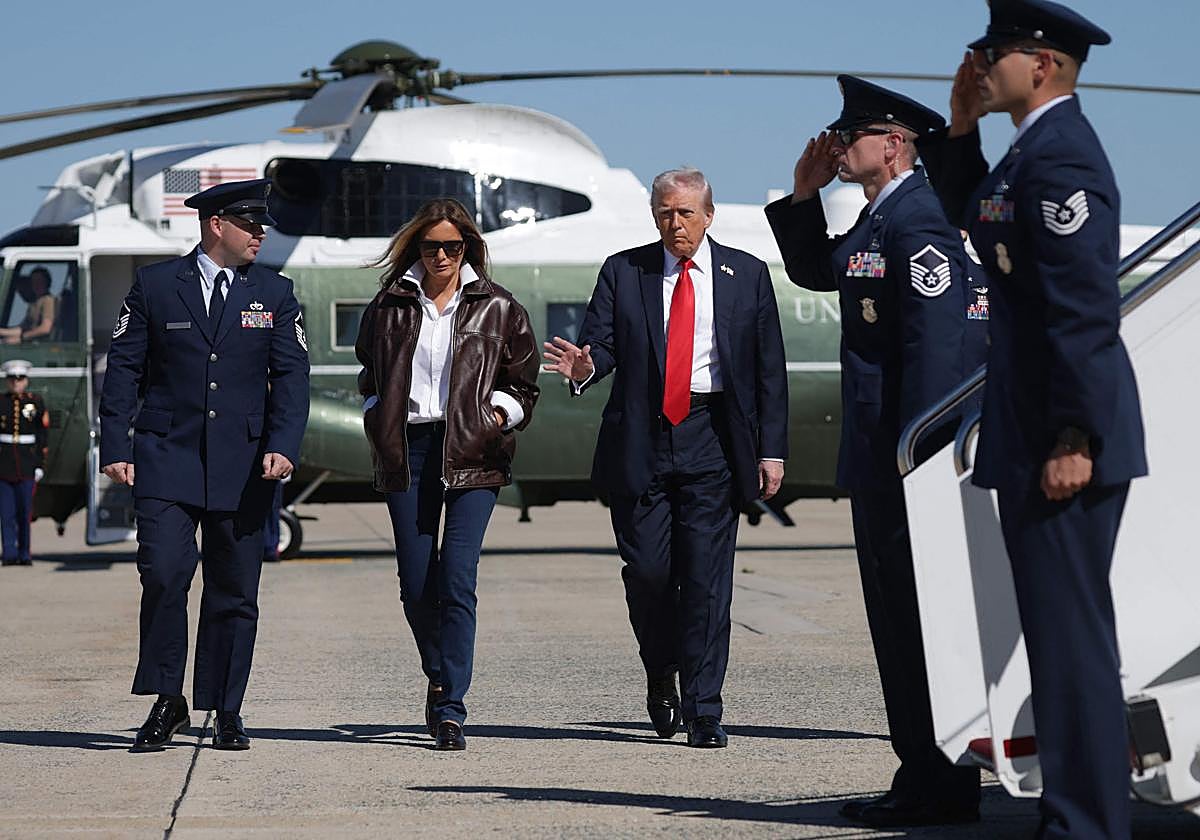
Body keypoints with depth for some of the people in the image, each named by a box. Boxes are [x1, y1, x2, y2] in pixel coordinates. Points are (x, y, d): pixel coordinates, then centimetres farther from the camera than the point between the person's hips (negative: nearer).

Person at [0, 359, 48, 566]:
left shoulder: (36, 403, 5)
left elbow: (42, 436, 5)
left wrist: (40, 465, -1)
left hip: (27, 464, 0)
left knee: (25, 510, 1)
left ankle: (24, 554, 11)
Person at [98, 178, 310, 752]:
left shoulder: (274, 294, 9)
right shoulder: (154, 286, 4)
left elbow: (291, 375, 4)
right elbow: (123, 369, 5)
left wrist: (283, 446, -10)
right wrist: (116, 448, -3)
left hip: (243, 464, 2)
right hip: (166, 460, -2)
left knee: (235, 591, 4)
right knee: (163, 575, -14)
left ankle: (226, 712, 14)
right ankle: (166, 704, -1)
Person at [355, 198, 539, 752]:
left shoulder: (497, 308, 6)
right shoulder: (389, 306, 11)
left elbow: (522, 385, 12)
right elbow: (370, 378, 22)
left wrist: (500, 413, -5)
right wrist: (378, 422, 6)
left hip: (471, 452, -2)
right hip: (406, 451, 2)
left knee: (457, 581, -13)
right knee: (415, 585, 4)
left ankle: (450, 709, -11)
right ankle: (440, 679, 29)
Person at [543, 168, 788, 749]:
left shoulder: (746, 275, 7)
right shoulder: (623, 272, 8)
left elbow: (770, 369, 7)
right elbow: (601, 342, 2)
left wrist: (771, 449, 1)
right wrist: (584, 368, -23)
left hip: (712, 440, -1)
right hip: (641, 439, 1)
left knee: (706, 577, -4)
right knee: (647, 569, -2)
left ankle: (703, 713, -1)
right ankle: (661, 674, 25)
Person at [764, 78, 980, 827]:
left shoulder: (919, 222, -17)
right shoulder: (878, 220, 16)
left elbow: (937, 344, -23)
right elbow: (814, 271, 31)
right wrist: (805, 195, 15)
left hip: (910, 458, -11)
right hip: (880, 457, 11)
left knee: (922, 621, -6)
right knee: (898, 622, 14)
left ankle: (941, 791, -1)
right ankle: (924, 778, 20)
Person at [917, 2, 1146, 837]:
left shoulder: (1061, 155, -17)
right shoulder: (1037, 147, 14)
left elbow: (1084, 307, -22)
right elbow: (971, 212, 32)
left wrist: (1073, 441, -23)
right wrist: (961, 124, 16)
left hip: (1064, 437, -11)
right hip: (1032, 432, 11)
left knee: (1071, 633, -8)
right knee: (1061, 629, 15)